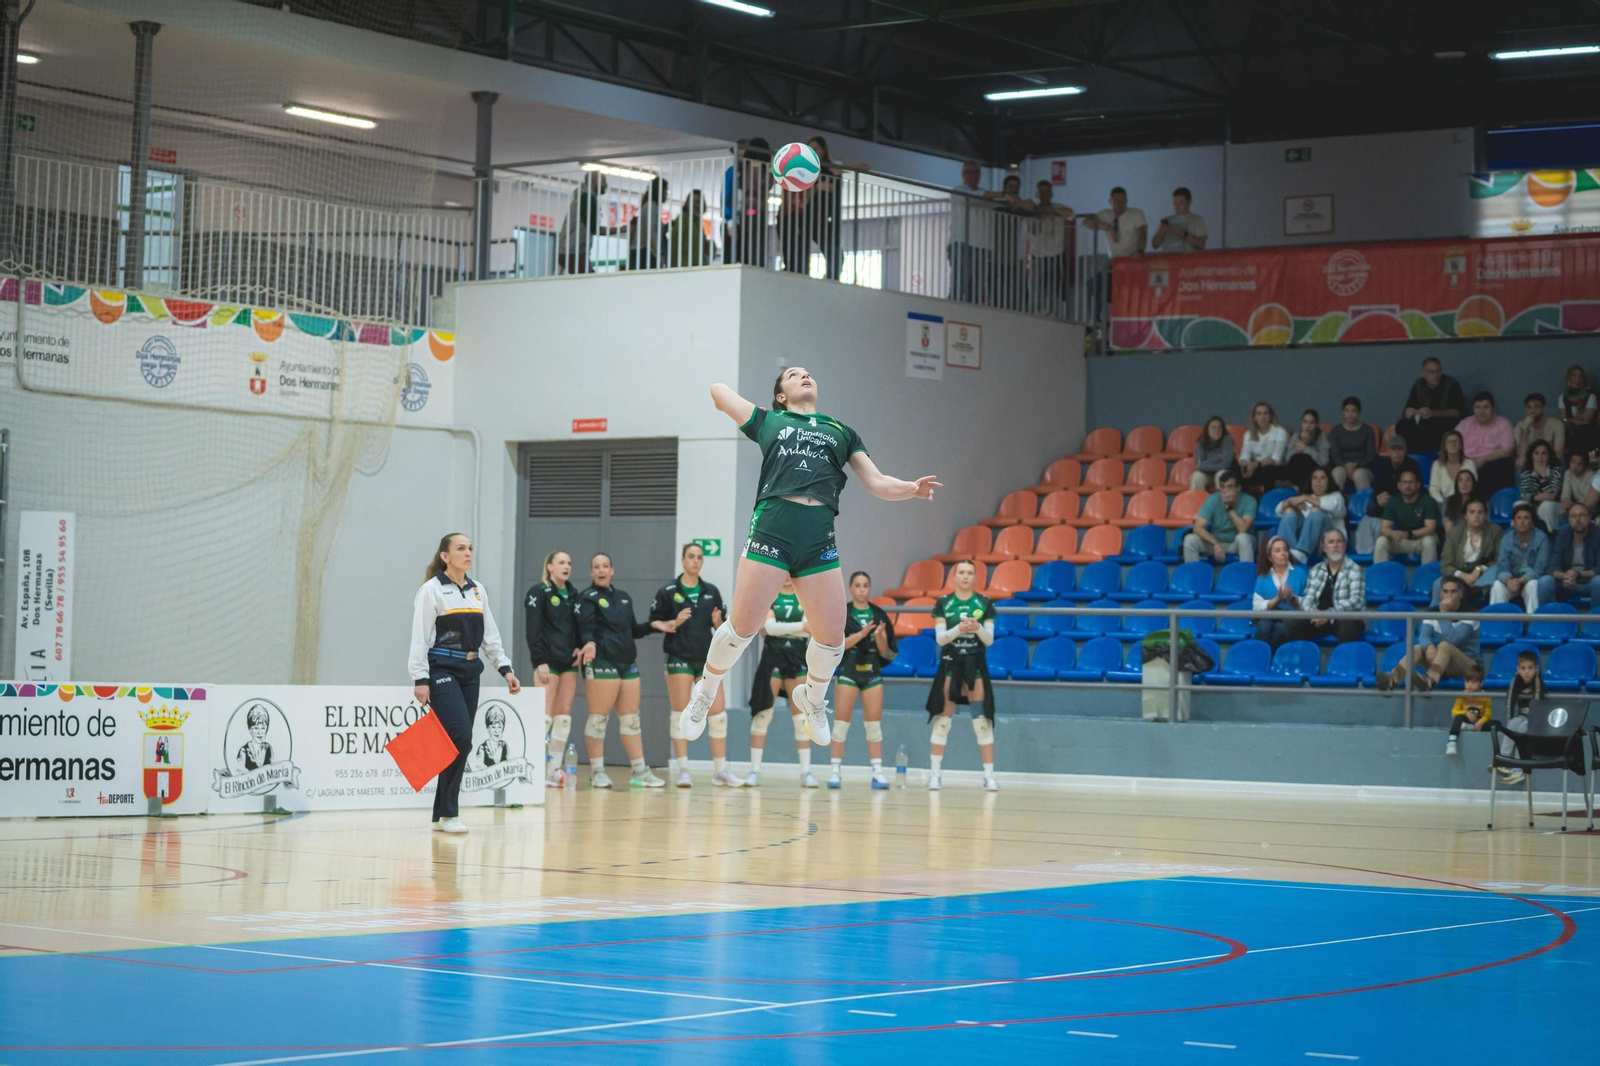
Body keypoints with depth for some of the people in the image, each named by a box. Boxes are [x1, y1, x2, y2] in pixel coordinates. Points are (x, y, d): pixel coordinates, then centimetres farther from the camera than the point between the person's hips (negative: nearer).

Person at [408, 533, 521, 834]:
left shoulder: (478, 590, 14)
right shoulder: (431, 590, -5)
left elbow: (490, 636, 18)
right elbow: (419, 638, -9)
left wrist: (505, 668, 9)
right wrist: (420, 679, -15)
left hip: (469, 674, 7)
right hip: (441, 671, -7)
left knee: (459, 742, 4)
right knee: (461, 738, -18)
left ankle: (441, 816, 11)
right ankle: (449, 813, -9)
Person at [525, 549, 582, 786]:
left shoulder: (572, 595, 16)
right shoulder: (539, 593, -4)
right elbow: (533, 629, -10)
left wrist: (579, 648, 0)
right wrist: (540, 661, -17)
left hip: (569, 661, 7)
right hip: (548, 660, -7)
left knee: (564, 715, 5)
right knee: (545, 715, -10)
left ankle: (554, 770, 8)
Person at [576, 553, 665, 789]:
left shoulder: (624, 598, 19)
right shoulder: (588, 598, -1)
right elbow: (586, 629, -14)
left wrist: (652, 626, 10)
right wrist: (590, 643, -33)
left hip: (628, 663, 7)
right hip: (601, 663, -7)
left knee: (631, 719, 8)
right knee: (599, 718, -4)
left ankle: (640, 771, 12)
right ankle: (597, 772, 2)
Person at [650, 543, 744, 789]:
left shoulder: (711, 591, 9)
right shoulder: (668, 591, -1)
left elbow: (720, 628, 13)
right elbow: (653, 622, 0)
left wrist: (718, 621, -9)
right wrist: (673, 623, -17)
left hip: (707, 658, 3)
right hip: (679, 658, -3)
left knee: (718, 714, -1)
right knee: (680, 714, -4)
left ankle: (720, 771, 7)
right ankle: (682, 770, 1)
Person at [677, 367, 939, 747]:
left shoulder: (842, 432, 23)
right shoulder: (768, 421, 19)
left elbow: (877, 483, 15)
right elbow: (717, 390, 26)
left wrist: (912, 488, -2)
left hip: (819, 539, 2)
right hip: (771, 528, -2)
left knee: (831, 639, -1)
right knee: (741, 628, -4)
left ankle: (813, 698, 30)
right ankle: (704, 693, 22)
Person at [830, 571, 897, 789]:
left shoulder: (879, 614, 4)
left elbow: (887, 654, 5)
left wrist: (880, 638, -15)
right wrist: (861, 634, -21)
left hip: (872, 672, 2)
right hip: (848, 671, -2)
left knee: (874, 723, 1)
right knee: (842, 721, -3)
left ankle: (877, 772, 3)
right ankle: (836, 770, 2)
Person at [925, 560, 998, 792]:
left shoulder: (984, 604, 2)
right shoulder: (943, 603, 1)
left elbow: (989, 640, 1)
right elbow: (940, 638, -4)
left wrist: (978, 628, -19)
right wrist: (959, 628, -21)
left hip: (975, 665, 0)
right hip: (950, 664, 0)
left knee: (982, 721, -2)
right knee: (942, 720, 0)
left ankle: (989, 776, 1)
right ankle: (934, 775, 6)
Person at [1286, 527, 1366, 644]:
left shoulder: (1354, 570, -1)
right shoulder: (1316, 570, 14)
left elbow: (1356, 600, -13)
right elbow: (1308, 598, 7)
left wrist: (1330, 613, -27)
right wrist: (1312, 612, -18)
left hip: (1346, 618, -4)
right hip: (1319, 618, 4)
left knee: (1347, 623, -39)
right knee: (1293, 623, -22)